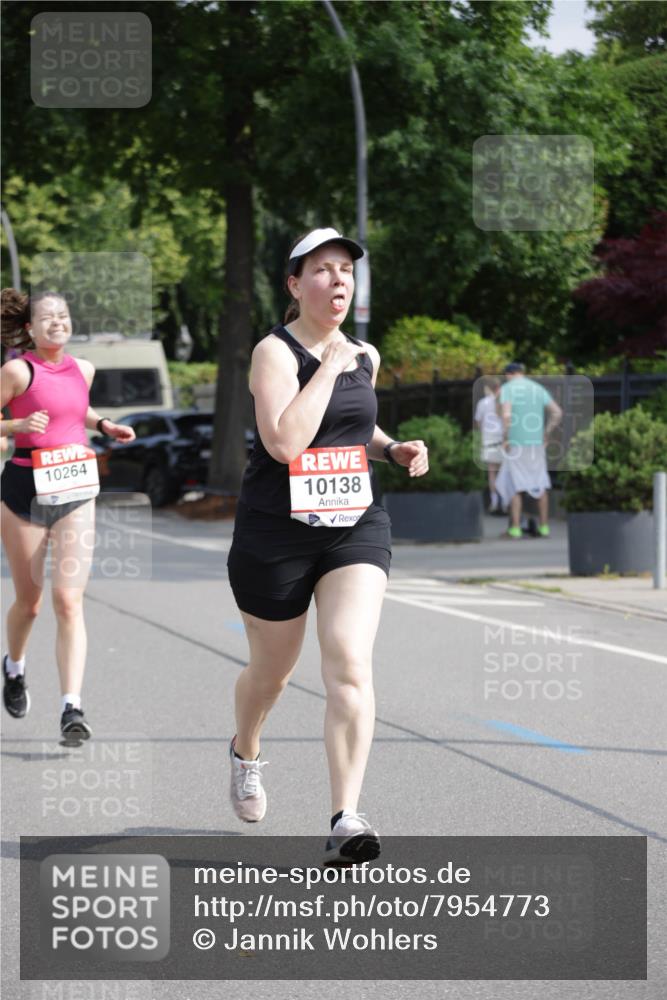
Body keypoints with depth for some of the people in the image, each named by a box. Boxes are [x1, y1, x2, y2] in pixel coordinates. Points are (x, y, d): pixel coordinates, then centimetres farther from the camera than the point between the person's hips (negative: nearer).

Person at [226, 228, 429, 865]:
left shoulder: (365, 355, 9)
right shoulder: (275, 352, -11)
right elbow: (285, 442, -26)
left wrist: (394, 449, 10)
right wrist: (329, 366, -21)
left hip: (355, 526, 4)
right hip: (276, 532, -3)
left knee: (350, 664, -16)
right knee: (271, 670, 14)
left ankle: (345, 819, -22)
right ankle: (245, 752, 49)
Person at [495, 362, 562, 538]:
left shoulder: (507, 388, -6)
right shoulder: (538, 388, 9)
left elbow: (506, 415, -22)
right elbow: (557, 412, 2)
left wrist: (505, 439, -11)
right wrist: (546, 434, 10)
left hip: (515, 444, -4)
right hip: (536, 443, 4)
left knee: (514, 485, 3)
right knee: (540, 485, 13)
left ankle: (515, 528, 0)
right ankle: (544, 526, 12)